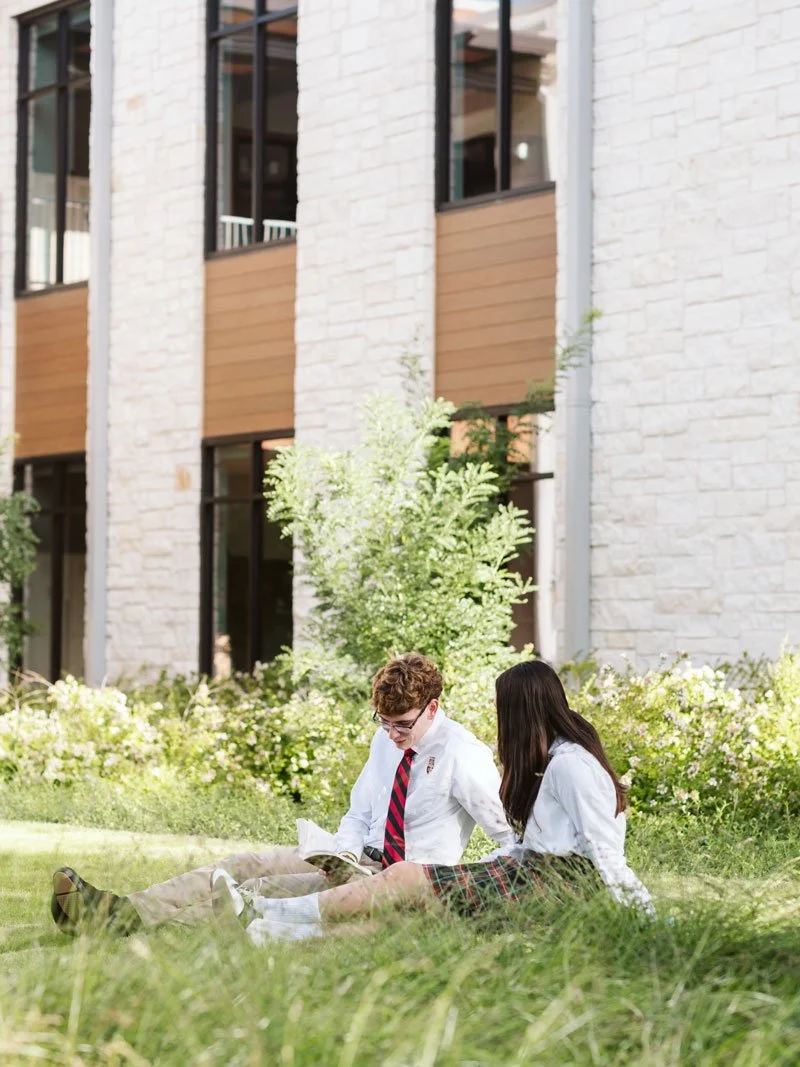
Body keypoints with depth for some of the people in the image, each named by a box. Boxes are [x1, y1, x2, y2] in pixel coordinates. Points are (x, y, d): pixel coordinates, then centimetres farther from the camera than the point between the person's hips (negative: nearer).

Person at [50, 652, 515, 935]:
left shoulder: (462, 755, -12)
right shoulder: (387, 741, 13)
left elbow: (512, 832, -11)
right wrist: (345, 853, -1)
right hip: (363, 861, 8)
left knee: (269, 890, -27)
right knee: (246, 866, -13)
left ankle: (129, 919, -41)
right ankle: (123, 910, -29)